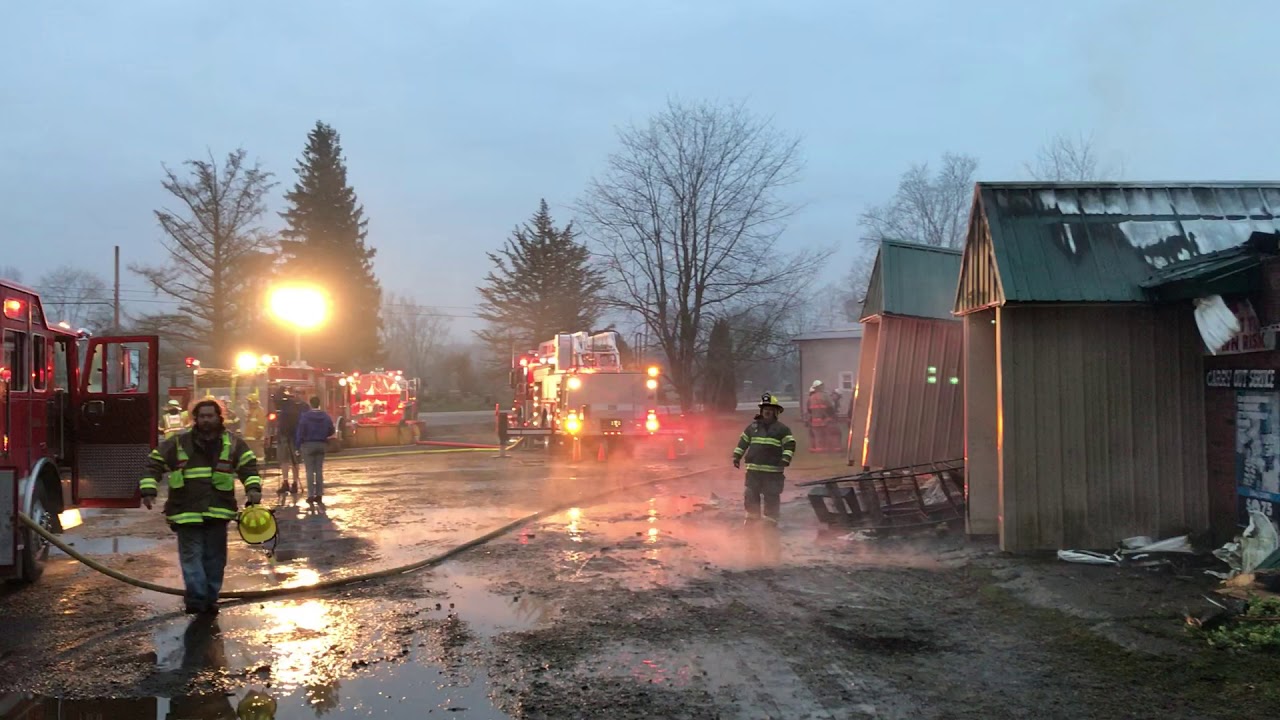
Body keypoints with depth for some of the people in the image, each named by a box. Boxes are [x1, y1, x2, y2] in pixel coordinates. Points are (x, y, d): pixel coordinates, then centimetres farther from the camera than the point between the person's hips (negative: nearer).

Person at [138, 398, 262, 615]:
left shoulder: (233, 443, 5)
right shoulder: (179, 442, 1)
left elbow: (249, 465, 5)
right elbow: (154, 464, 4)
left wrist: (253, 487, -11)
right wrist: (148, 490, -8)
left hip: (218, 512, 2)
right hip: (187, 512, -2)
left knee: (215, 558, 9)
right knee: (191, 556, -5)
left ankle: (210, 599, 20)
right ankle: (197, 598, -4)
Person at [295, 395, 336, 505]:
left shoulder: (305, 416, -11)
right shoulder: (326, 416, 0)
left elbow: (300, 432, -11)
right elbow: (331, 431, 4)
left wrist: (298, 445, -2)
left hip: (308, 444, -3)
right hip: (321, 445, 3)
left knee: (310, 471, 0)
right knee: (319, 470, 10)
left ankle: (311, 496, -4)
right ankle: (319, 495, 9)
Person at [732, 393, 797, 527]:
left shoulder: (782, 429, 1)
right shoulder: (753, 426, 11)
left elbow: (790, 445, -5)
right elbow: (743, 442, 18)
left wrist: (785, 459, -18)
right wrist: (737, 456, 11)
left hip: (773, 470, -3)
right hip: (753, 469, 3)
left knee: (771, 497, -1)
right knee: (751, 496, 8)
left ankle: (770, 521, 9)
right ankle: (752, 519, 23)